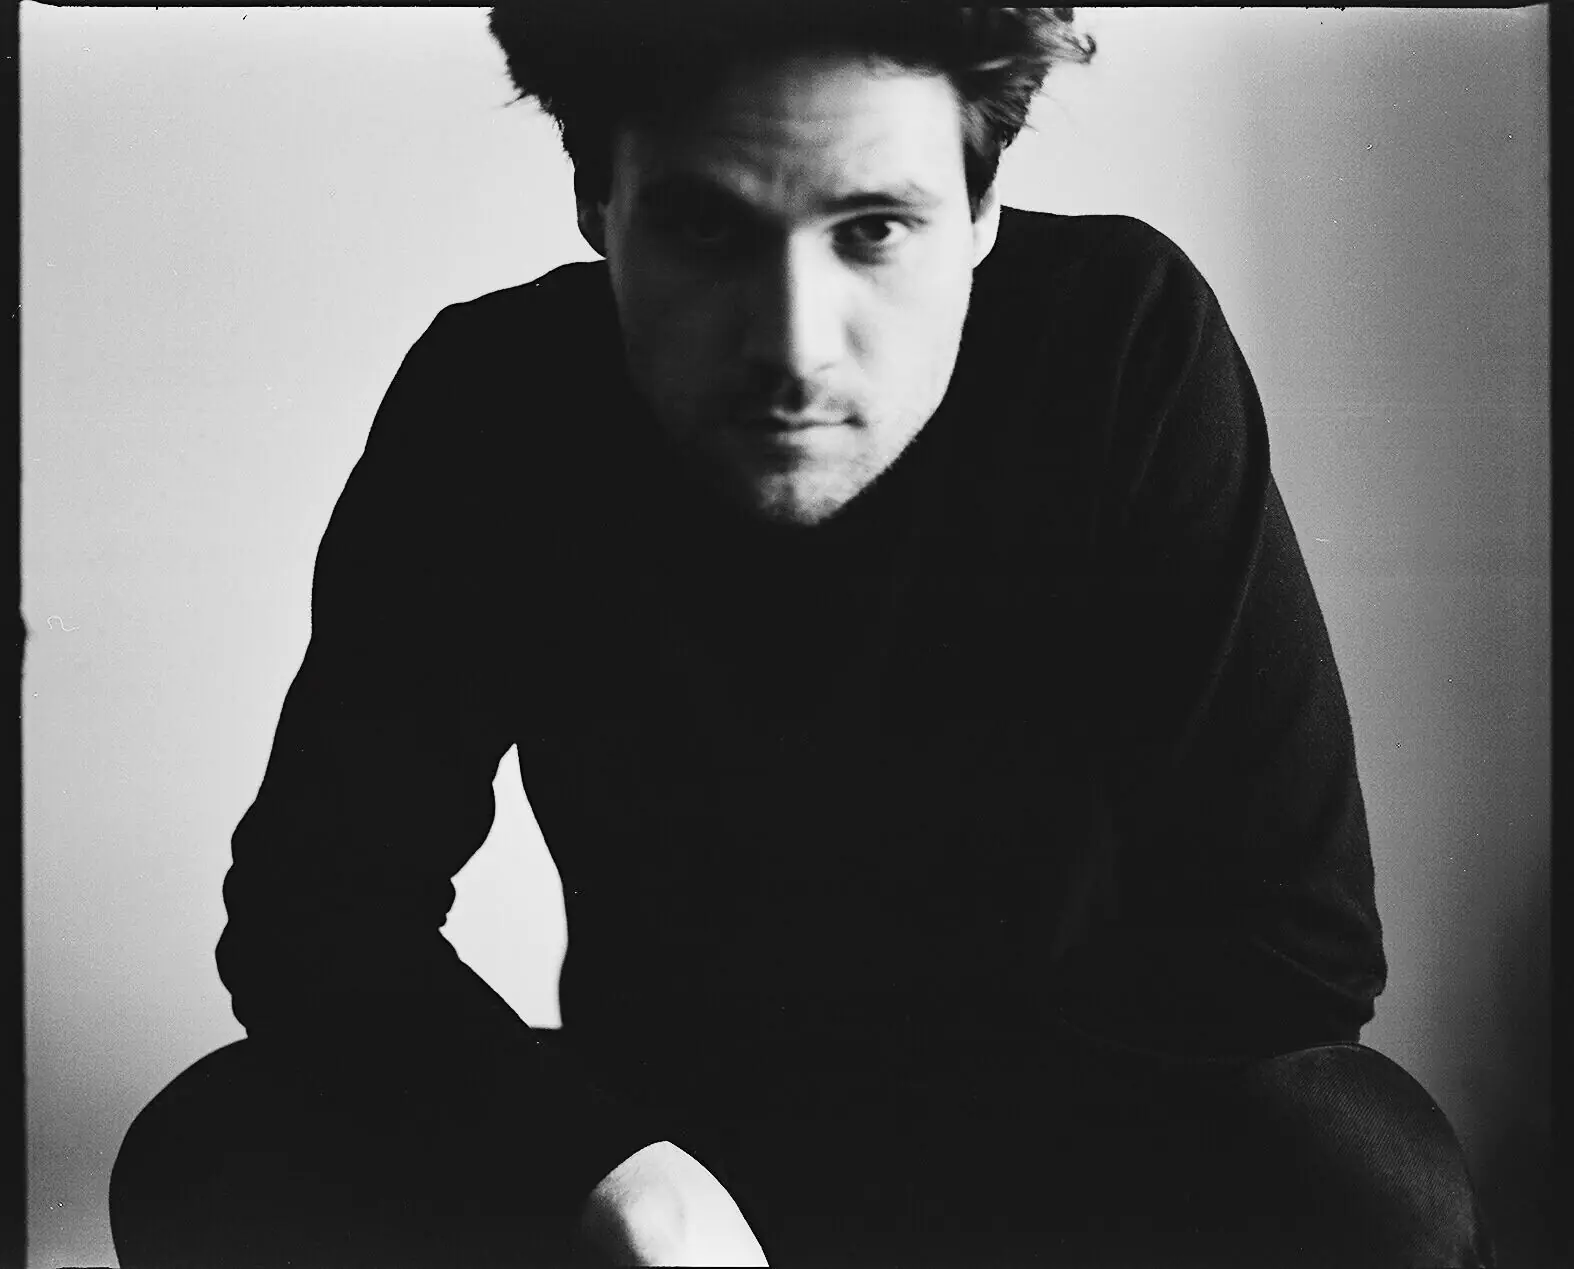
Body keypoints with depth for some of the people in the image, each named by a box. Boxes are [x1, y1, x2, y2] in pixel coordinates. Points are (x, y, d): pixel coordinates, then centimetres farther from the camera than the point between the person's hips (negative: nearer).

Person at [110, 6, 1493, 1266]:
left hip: (1057, 1149, 0)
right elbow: (313, 901, -11)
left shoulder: (1126, 345, -20)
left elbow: (1293, 943, -18)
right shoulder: (490, 399, -14)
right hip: (651, 1124, 0)